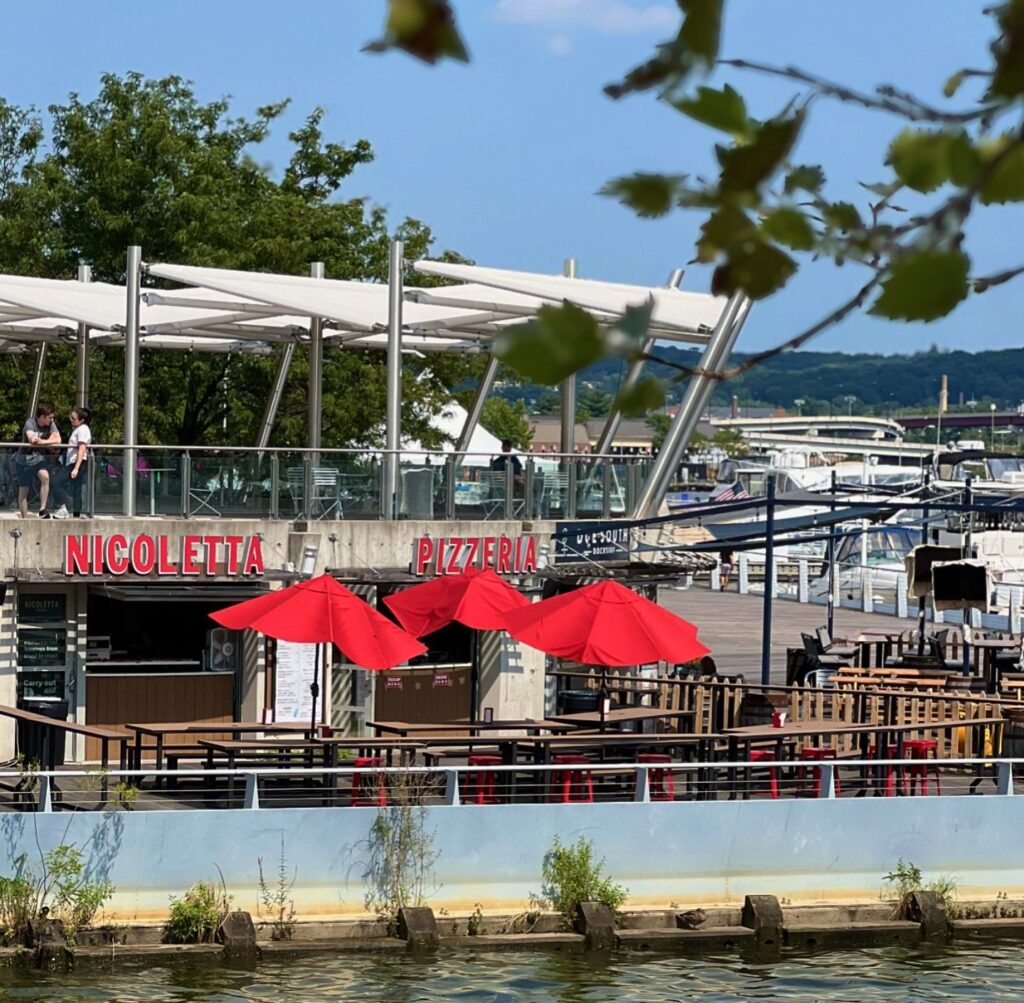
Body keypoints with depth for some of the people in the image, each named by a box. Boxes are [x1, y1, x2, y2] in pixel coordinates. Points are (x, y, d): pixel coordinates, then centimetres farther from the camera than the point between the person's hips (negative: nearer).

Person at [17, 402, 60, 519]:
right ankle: (24, 519, 10)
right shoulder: (30, 423, -17)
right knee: (24, 490, 2)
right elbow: (32, 439, -33)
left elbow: (58, 440, -11)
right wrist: (50, 439, -18)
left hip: (39, 459, 3)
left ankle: (42, 509, -20)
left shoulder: (51, 424, -4)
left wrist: (42, 441, -23)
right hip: (25, 459, -3)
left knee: (45, 476, -27)